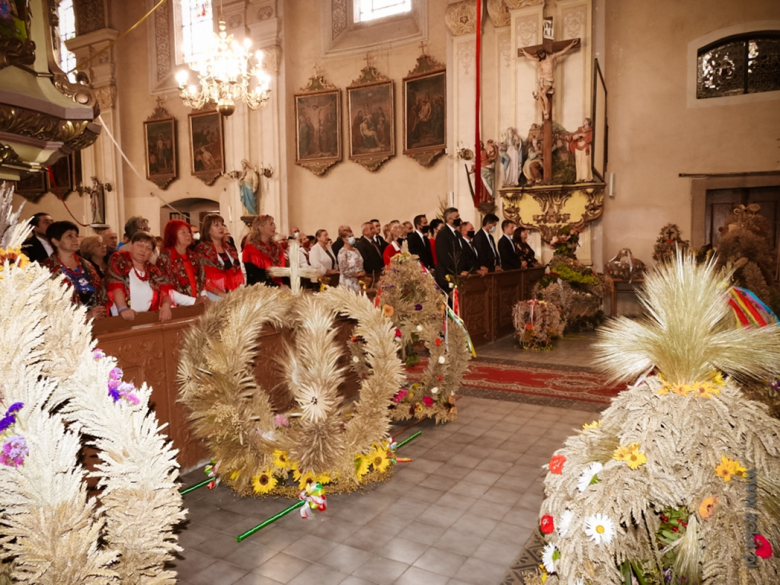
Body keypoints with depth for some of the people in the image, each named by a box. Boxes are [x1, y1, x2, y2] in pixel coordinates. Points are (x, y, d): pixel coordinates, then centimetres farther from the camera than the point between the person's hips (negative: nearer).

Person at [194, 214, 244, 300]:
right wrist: (222, 294, -14)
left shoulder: (230, 249, 17)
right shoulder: (202, 250, 0)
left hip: (235, 294, 4)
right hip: (216, 296, -4)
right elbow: (202, 279, -6)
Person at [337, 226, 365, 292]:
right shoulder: (343, 252, -11)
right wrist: (358, 274, -7)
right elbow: (344, 271, -15)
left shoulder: (355, 250, 10)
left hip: (358, 282, 6)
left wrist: (363, 273, -4)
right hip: (348, 284, -6)